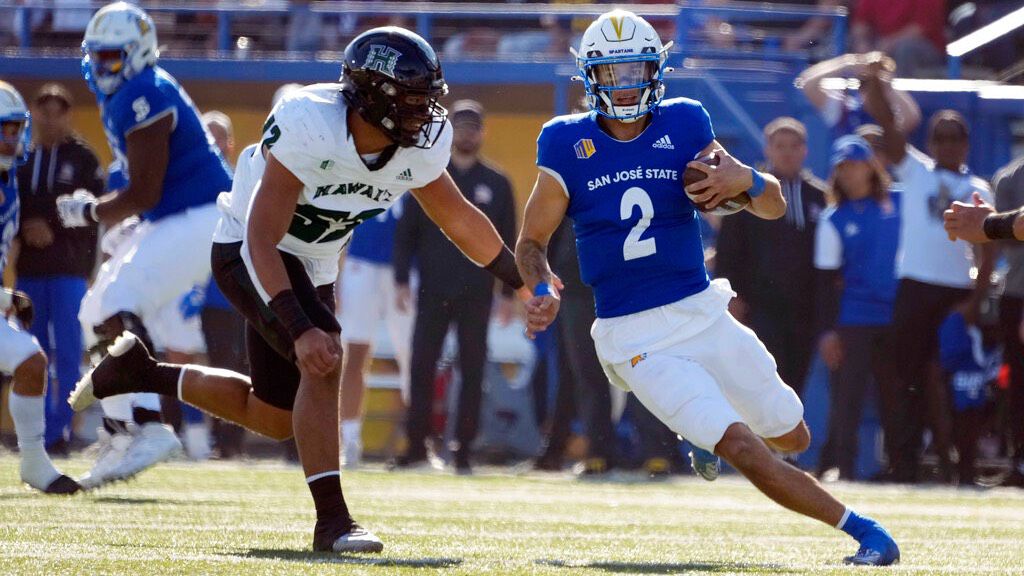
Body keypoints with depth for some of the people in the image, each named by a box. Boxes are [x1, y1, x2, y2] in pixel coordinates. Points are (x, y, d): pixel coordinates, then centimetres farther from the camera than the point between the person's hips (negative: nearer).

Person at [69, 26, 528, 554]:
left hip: (314, 267, 8)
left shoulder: (420, 146, -14)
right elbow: (261, 241, -32)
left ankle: (141, 372, 30)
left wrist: (521, 279, 10)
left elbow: (459, 219, 6)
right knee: (324, 361, -29)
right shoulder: (310, 126, -33)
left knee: (275, 419, 13)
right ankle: (332, 520, -24)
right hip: (248, 251, -7)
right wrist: (302, 330, -40)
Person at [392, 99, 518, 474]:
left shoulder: (496, 184, 7)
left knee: (472, 373, 0)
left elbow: (508, 242, 8)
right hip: (432, 292, 1)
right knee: (421, 368, -3)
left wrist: (508, 293, 2)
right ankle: (416, 446, 3)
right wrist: (402, 281, -1)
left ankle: (463, 449, 4)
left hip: (476, 295, -1)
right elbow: (406, 232, 8)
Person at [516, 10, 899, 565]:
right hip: (635, 340, -3)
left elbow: (775, 206, 2)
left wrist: (746, 179, -21)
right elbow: (531, 241, 3)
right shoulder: (568, 144, -5)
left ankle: (706, 425, 42)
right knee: (745, 450, -16)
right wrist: (542, 291, -18)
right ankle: (862, 529, -6)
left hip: (702, 312, 3)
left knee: (791, 438, 12)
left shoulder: (684, 125, -1)